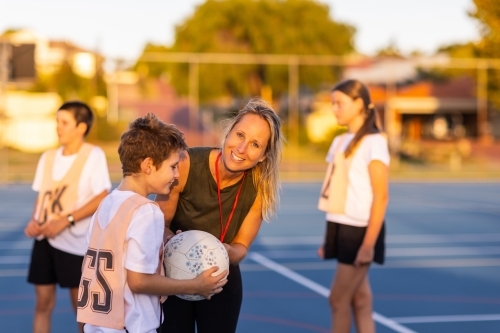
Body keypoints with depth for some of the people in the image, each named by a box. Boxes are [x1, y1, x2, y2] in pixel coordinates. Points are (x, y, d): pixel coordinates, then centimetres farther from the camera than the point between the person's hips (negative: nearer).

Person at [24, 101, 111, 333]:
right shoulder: (48, 157, 10)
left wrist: (65, 220, -19)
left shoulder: (94, 155, -7)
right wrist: (34, 221, -4)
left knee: (80, 304, 4)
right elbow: (42, 195, 16)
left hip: (75, 242, -5)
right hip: (44, 239, 5)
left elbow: (102, 198, -14)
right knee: (43, 301, 6)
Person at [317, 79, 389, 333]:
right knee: (359, 299, 8)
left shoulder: (373, 142, -10)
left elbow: (381, 196, -15)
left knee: (338, 298, -2)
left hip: (360, 231, -7)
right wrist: (328, 238, 10)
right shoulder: (339, 142, 12)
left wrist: (369, 243, -20)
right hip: (342, 229, 7)